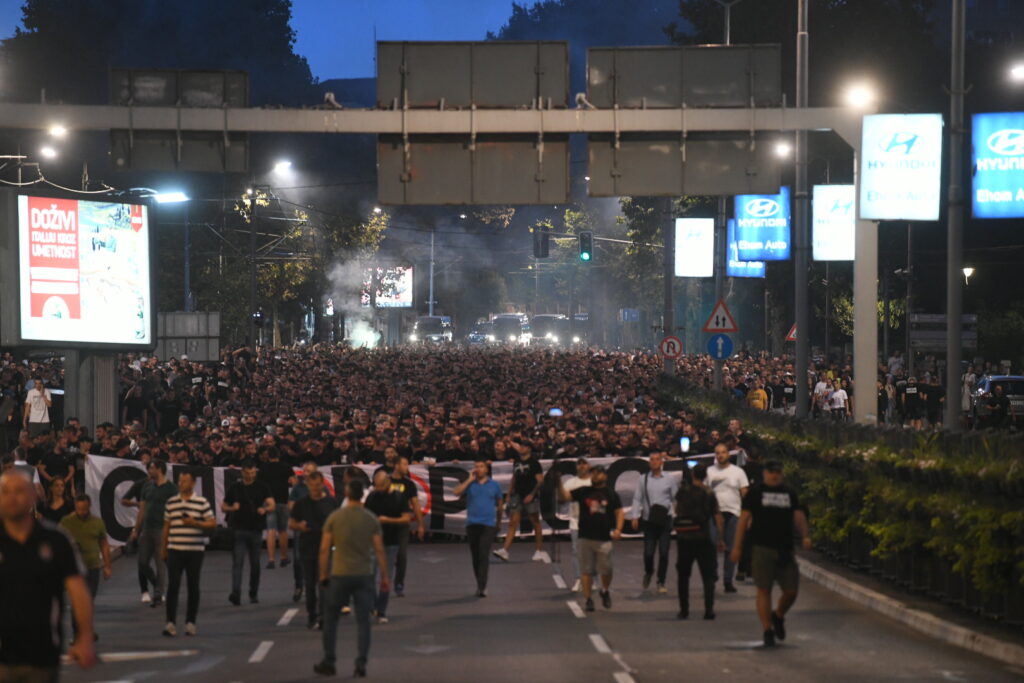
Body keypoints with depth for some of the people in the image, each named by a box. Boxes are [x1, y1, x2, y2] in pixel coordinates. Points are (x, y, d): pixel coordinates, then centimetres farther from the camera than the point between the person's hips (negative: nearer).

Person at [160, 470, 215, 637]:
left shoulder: (202, 503, 0)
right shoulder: (171, 502, 10)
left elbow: (212, 523, -1)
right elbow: (166, 526, 15)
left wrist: (195, 523, -16)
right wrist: (163, 548, 15)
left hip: (195, 551, -1)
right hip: (175, 550, 1)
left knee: (193, 586, 5)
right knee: (173, 585, -7)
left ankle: (190, 623, 13)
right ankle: (171, 623, -8)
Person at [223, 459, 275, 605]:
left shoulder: (262, 487, 6)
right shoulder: (235, 488, 8)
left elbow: (271, 504, -5)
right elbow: (223, 506, 11)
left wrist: (265, 509, -27)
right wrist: (232, 508, -11)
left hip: (255, 529, 1)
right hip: (238, 529, -1)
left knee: (255, 563, 8)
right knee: (237, 562, -12)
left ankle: (254, 593, 21)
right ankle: (235, 593, -21)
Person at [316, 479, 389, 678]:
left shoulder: (335, 517, -3)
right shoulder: (371, 519, 0)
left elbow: (325, 548, -2)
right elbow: (379, 550, -2)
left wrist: (323, 574, 7)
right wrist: (384, 576, 5)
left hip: (340, 574, -1)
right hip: (364, 575, 1)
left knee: (330, 618, 12)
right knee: (363, 621, 4)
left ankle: (329, 663, 14)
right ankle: (361, 665, -1)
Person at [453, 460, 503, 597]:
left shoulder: (494, 485, 8)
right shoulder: (470, 484, 9)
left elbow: (499, 504, 18)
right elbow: (457, 492, -9)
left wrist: (498, 522, 22)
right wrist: (470, 479, -6)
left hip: (488, 525, -2)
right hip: (472, 524, 2)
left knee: (484, 555, -15)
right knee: (475, 556, 8)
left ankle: (482, 587, -19)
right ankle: (480, 584, 21)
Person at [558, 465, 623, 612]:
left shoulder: (611, 494, 5)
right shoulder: (583, 492, 8)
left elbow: (619, 513, 3)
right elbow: (565, 496, 0)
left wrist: (618, 529, -11)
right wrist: (559, 483, -15)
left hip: (604, 538, -1)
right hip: (586, 537, 1)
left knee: (606, 570, 2)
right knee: (586, 570, 0)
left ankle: (605, 591, 29)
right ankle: (588, 599, 6)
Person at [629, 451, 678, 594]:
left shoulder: (670, 479, 4)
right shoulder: (643, 479, 5)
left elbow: (676, 497, 5)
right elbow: (637, 499, 6)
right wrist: (635, 516, -2)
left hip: (665, 519, 0)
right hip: (649, 521, 0)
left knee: (664, 553, 0)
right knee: (648, 553, -2)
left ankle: (661, 583, 10)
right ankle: (648, 573, 29)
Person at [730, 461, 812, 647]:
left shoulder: (790, 494, 15)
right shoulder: (756, 493, 6)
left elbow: (798, 516, 12)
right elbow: (744, 519, 3)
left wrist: (804, 536, -7)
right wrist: (737, 546, -2)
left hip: (785, 550, 3)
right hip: (762, 548, -3)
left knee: (791, 591, 2)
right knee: (764, 590, -4)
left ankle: (778, 616, 31)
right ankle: (767, 630, 1)